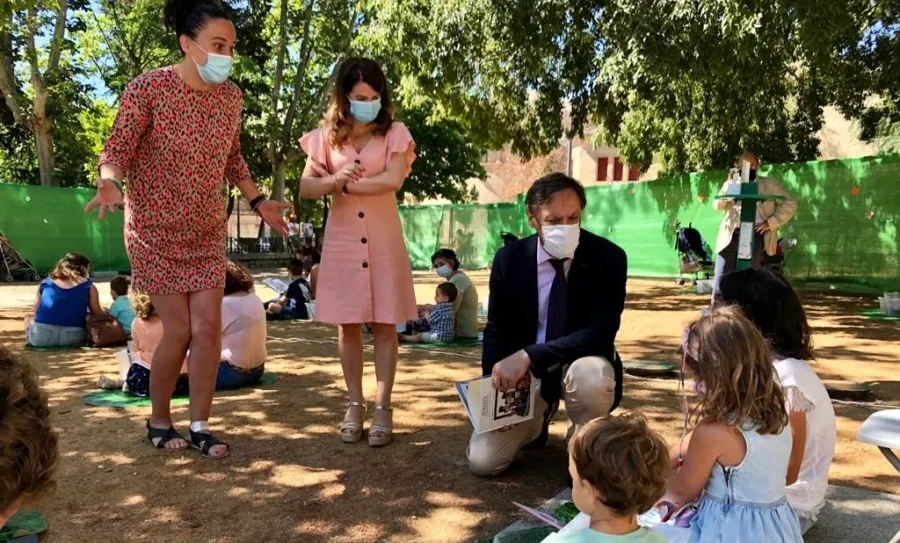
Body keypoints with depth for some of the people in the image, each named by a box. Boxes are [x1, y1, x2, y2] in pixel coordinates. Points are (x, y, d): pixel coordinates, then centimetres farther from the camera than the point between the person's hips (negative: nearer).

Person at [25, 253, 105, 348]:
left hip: (41, 337, 2)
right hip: (72, 337, -2)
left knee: (29, 319, 33)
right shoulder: (89, 286, 8)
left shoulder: (45, 283, 15)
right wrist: (105, 313, 32)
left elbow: (36, 313, 20)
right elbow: (98, 315, 9)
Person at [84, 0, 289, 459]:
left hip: (207, 233, 5)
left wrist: (258, 202, 10)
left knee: (209, 327, -1)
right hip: (155, 232, -4)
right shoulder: (148, 88, -14)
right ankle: (158, 422, 20)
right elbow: (116, 151, -14)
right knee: (179, 329, -4)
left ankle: (200, 426, 14)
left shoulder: (230, 95, 1)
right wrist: (109, 184, -34)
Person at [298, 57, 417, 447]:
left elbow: (393, 180, -16)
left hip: (383, 239, -2)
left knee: (384, 324, 1)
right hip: (342, 239, 2)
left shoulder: (394, 133, 0)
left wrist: (345, 185, -9)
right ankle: (355, 404, 17)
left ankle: (383, 407, 9)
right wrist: (333, 181, -18)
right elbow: (305, 187, 2)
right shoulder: (326, 136, 5)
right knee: (348, 325, 6)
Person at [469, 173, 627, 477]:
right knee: (483, 460, -9)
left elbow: (599, 334, -26)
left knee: (591, 375, -39)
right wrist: (495, 384, -18)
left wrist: (528, 355, -37)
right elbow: (496, 330, 0)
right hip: (522, 372, 2)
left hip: (580, 364, -2)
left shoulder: (608, 258, -18)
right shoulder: (510, 258, -10)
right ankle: (535, 422, 25)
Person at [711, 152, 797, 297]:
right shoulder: (731, 184, 18)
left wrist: (771, 222, -3)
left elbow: (790, 203, 8)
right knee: (721, 277, -6)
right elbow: (718, 205, 3)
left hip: (756, 234, -1)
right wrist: (730, 184, -9)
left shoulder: (769, 184, 15)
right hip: (732, 234, 1)